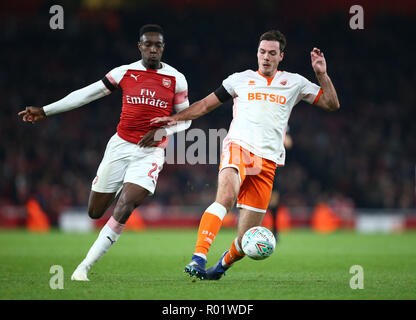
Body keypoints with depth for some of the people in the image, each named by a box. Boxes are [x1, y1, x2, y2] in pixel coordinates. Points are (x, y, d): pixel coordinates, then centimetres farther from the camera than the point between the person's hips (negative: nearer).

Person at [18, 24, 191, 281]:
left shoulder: (176, 79, 1)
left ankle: (84, 267, -16)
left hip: (150, 152, -2)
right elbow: (86, 94, 6)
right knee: (95, 212, 4)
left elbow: (185, 119, 8)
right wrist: (45, 111, 4)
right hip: (120, 146, 2)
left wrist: (160, 132, -11)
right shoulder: (125, 73, 3)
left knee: (124, 208, -21)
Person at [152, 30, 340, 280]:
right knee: (226, 196, -35)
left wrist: (322, 74, 4)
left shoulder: (294, 83, 17)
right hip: (238, 148, -2)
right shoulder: (240, 80, 15)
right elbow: (207, 104, 22)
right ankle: (198, 258, -40)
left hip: (267, 162, 2)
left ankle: (222, 265, 29)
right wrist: (176, 118, 12)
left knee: (247, 240, -3)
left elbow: (332, 104, 17)